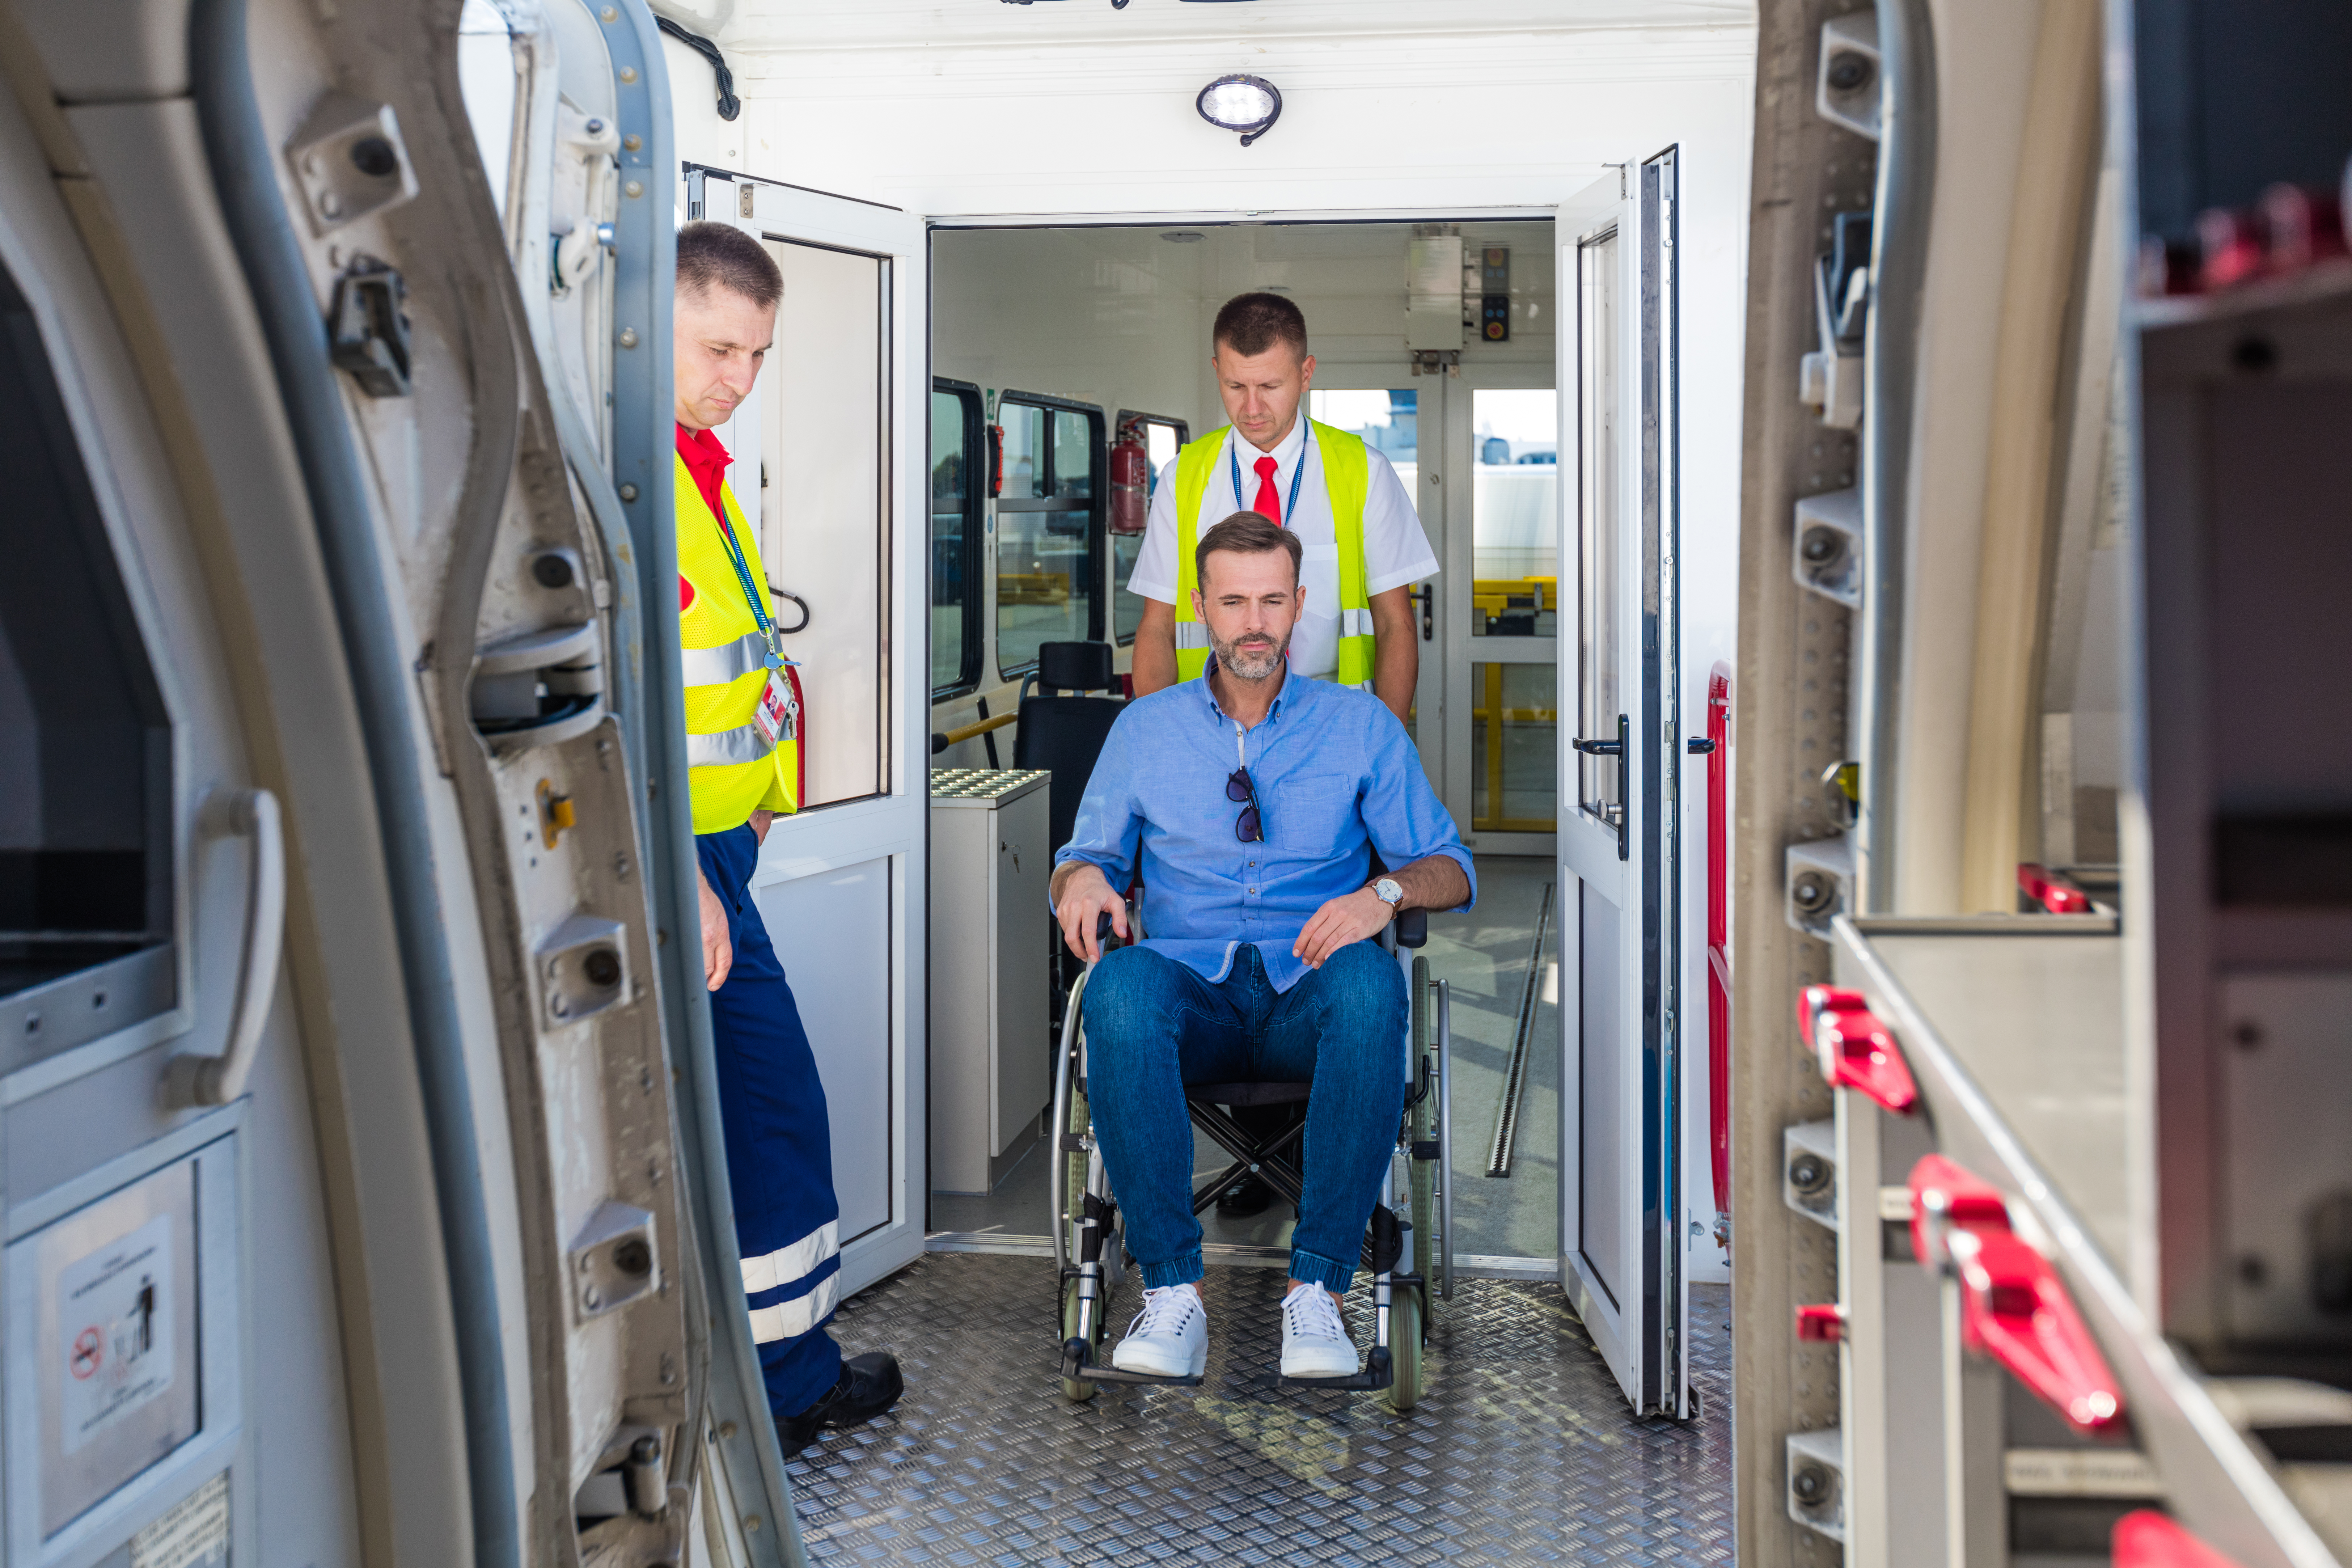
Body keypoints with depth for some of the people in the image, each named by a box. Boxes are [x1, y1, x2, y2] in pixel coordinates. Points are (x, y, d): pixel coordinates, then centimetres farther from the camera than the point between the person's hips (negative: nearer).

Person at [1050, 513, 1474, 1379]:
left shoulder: (1361, 724, 13)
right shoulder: (1144, 728, 17)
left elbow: (1449, 869, 12)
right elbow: (1088, 853, 21)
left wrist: (1386, 893, -11)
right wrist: (1080, 878, -4)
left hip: (1308, 999, 0)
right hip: (1193, 996, 1)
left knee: (1369, 981, -36)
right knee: (1123, 980, -35)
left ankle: (1317, 1288, -31)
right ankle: (1172, 1286, -31)